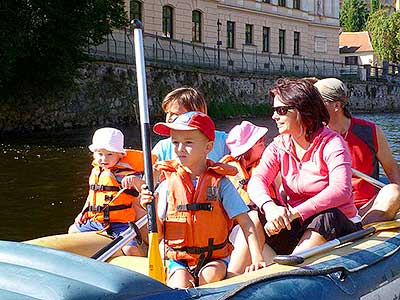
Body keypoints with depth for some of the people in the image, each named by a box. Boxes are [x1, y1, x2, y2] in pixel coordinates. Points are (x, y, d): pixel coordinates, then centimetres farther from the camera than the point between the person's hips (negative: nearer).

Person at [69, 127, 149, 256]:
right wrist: (83, 214, 23)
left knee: (129, 249, -29)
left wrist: (135, 180, -42)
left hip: (119, 222, -8)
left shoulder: (124, 173, -13)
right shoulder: (95, 171, 10)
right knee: (73, 230, 25)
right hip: (95, 220, 8)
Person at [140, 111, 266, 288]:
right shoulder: (168, 184, 2)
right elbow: (159, 231, 3)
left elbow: (246, 223, -5)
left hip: (214, 259, 1)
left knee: (210, 278, -29)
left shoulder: (219, 183, -3)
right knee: (180, 286, -28)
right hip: (179, 260, 0)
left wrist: (257, 258, -15)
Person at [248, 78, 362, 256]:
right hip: (295, 225, 4)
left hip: (337, 227, -4)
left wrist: (294, 213, -37)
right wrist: (269, 207, -36)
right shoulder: (278, 146, 5)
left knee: (327, 216, -37)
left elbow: (341, 189, -27)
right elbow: (256, 181, -12)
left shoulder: (331, 143, -11)